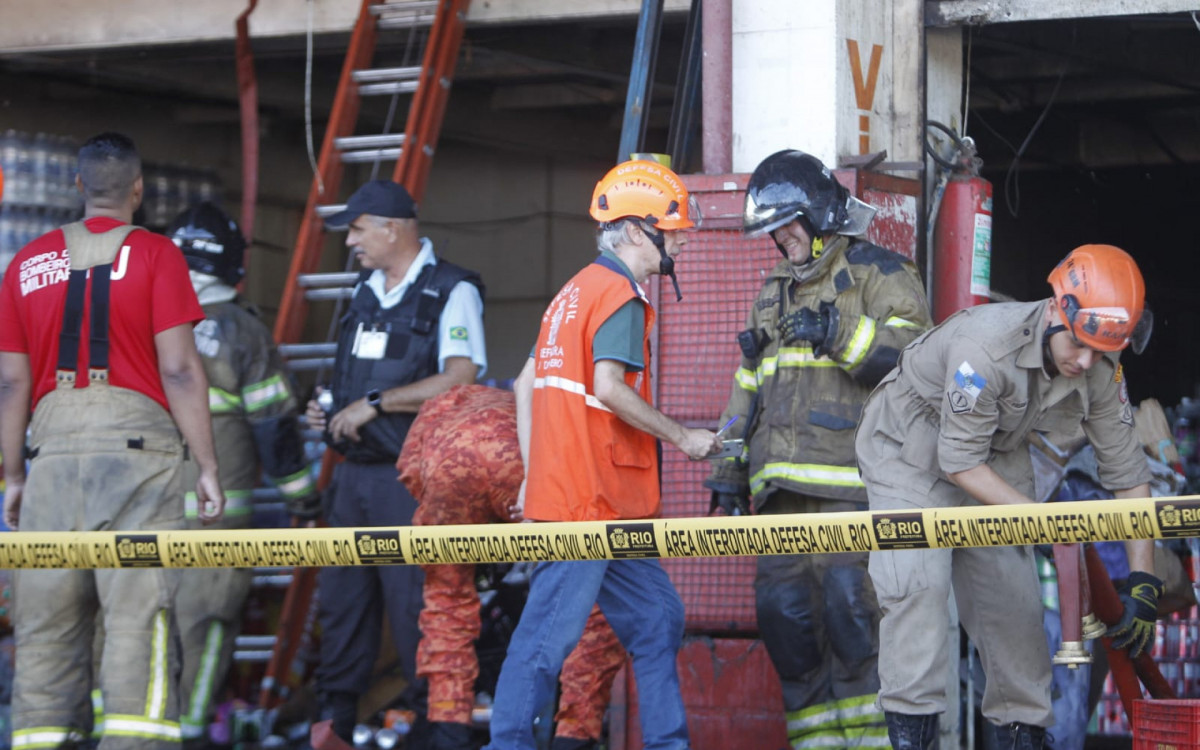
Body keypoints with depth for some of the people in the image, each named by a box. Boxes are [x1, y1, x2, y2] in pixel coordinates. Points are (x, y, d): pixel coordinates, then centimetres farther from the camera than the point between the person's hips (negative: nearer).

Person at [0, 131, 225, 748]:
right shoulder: (155, 256, 0)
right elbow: (179, 370, -5)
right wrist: (207, 465, -1)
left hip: (54, 448, 3)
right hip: (137, 443, -3)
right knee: (138, 611, -7)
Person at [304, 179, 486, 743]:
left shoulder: (451, 291, -7)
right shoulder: (367, 291, 17)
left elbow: (459, 380, -20)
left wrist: (374, 404, -19)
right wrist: (332, 413, 10)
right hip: (355, 474, 8)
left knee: (416, 607, -8)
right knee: (340, 599, 7)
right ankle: (334, 724, 12)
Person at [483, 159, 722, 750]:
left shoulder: (576, 291, 20)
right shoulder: (620, 294, -9)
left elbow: (527, 384, 20)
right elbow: (610, 389, -21)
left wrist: (532, 473, 20)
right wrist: (683, 438, -10)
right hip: (589, 503, -10)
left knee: (656, 619, 13)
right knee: (549, 634, -8)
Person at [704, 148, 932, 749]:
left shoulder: (879, 275, 3)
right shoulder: (775, 292, 26)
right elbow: (748, 389, 28)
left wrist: (839, 334, -20)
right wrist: (729, 471, 23)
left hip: (850, 480, -7)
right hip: (782, 486, 7)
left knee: (849, 606, -16)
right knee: (782, 608, 1)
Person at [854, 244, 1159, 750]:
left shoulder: (1101, 371, -19)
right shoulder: (986, 346, -38)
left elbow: (1127, 473, -11)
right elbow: (959, 463, -30)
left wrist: (1143, 584, -14)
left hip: (997, 457, 6)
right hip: (911, 452, -6)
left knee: (1014, 592, 1)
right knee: (918, 583, -20)